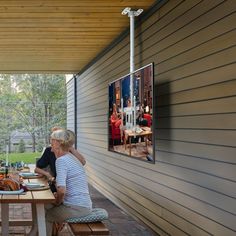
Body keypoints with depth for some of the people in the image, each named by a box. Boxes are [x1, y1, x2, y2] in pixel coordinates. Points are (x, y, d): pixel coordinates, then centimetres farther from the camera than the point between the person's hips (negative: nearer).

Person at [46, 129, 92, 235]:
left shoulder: (61, 160, -16)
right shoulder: (71, 157, 14)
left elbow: (61, 191, -26)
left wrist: (57, 203, -6)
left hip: (77, 208, -9)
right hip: (84, 205, 9)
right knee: (45, 207, 18)